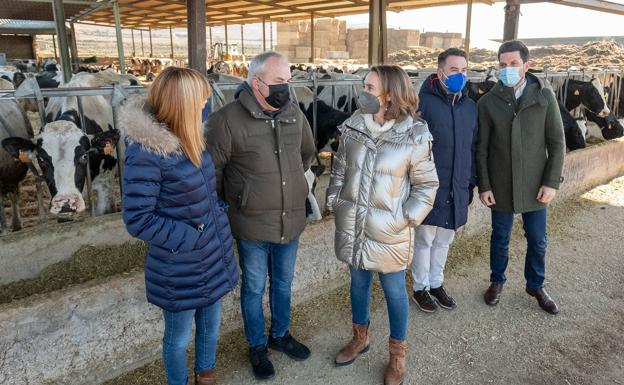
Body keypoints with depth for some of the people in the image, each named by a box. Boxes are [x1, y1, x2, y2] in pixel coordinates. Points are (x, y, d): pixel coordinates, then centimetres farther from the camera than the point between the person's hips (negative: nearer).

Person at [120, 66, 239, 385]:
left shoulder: (191, 138, -1)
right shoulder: (146, 152, -23)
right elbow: (138, 220, -20)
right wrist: (190, 236, -18)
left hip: (213, 256, 7)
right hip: (179, 269, -7)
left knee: (210, 325, 23)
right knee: (179, 336, 16)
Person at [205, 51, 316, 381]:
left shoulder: (294, 114, -1)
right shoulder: (228, 120, -17)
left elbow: (307, 153, 18)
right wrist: (234, 202, 2)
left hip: (291, 221, 5)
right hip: (252, 226, -4)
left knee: (283, 283, 22)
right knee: (254, 288, 14)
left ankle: (280, 335, 45)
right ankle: (257, 346, 37)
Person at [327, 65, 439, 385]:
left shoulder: (414, 136, -13)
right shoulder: (352, 127, -1)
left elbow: (426, 185, -5)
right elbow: (339, 170, 9)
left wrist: (407, 218, -11)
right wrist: (334, 203, 3)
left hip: (389, 230, -3)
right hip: (352, 224, 4)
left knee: (394, 289, 12)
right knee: (358, 281, 20)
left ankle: (397, 353, 33)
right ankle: (360, 337, 44)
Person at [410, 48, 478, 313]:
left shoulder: (470, 106, 8)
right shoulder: (424, 102, -12)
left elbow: (473, 148, 14)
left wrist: (471, 182, 13)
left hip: (457, 189, 6)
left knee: (444, 240, 17)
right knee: (425, 239, 7)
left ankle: (436, 284, 34)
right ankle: (420, 288, 25)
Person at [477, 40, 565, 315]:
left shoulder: (544, 97, -3)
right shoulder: (487, 102, -4)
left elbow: (556, 142, -1)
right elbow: (481, 148, -2)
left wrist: (552, 182, -7)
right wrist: (484, 186, -6)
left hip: (535, 185, 1)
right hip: (501, 186, -1)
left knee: (537, 241, 13)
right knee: (500, 238, 13)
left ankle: (536, 286, 34)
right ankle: (497, 281, 35)